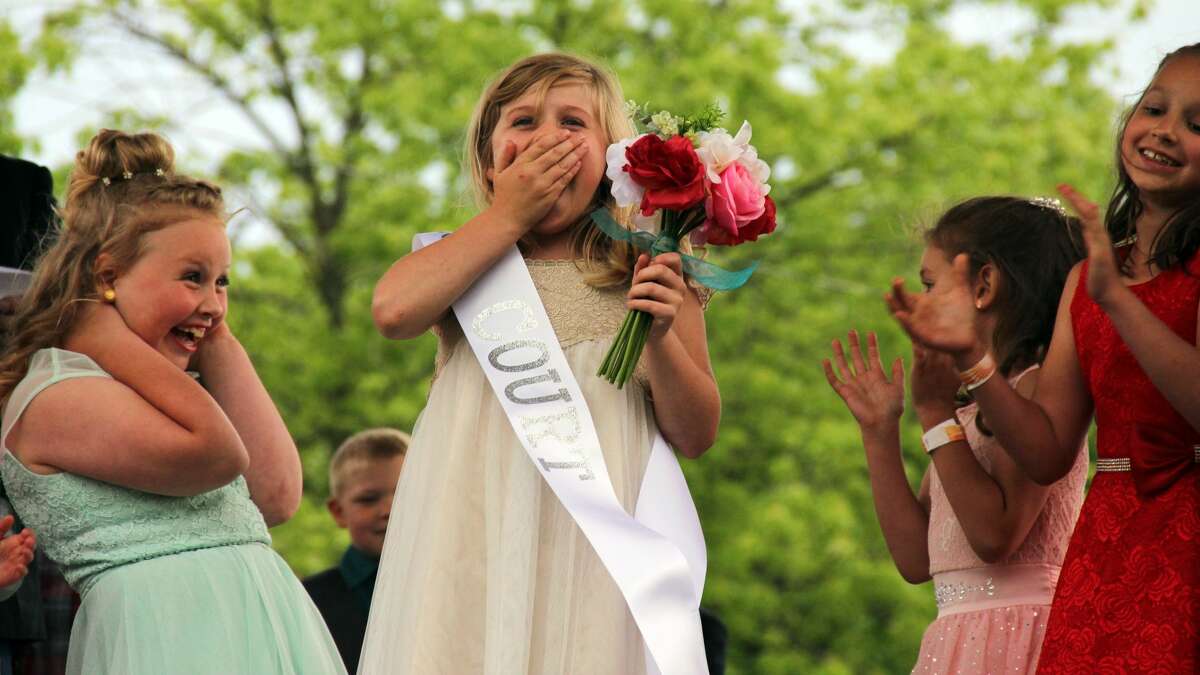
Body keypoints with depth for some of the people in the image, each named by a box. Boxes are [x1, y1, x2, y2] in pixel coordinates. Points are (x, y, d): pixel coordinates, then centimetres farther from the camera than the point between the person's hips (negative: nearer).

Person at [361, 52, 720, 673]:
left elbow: (696, 435, 5)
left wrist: (661, 338, -13)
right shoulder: (461, 263, 10)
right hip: (475, 544, 1)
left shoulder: (645, 273, 7)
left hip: (602, 544, -1)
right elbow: (394, 311, -14)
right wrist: (507, 216, -5)